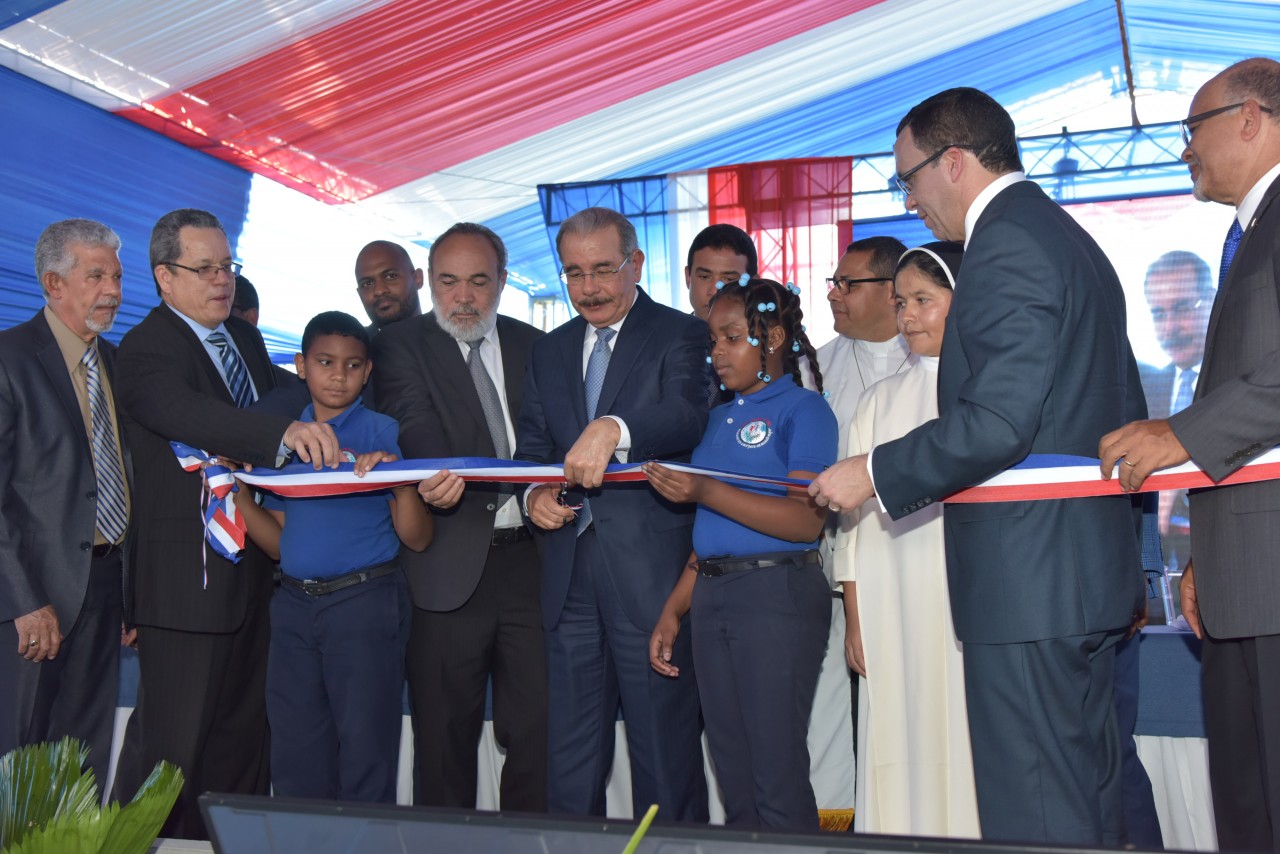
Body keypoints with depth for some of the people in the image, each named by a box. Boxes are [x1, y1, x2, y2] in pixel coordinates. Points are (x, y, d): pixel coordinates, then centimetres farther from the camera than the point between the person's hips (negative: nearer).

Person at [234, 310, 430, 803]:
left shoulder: (384, 434, -2)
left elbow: (417, 539, -7)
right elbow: (279, 541, 11)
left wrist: (402, 479, -23)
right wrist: (238, 492, -2)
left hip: (365, 601, -4)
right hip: (295, 603, 5)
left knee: (364, 755, 0)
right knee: (294, 759, 13)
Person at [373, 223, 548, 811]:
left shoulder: (533, 346, 14)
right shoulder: (401, 348, 3)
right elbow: (418, 428, -14)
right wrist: (439, 474, -35)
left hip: (531, 559, 3)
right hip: (450, 566, -2)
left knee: (537, 730, 6)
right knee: (445, 735, 6)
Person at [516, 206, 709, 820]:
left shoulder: (680, 336, -1)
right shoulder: (550, 351, 17)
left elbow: (685, 414, -20)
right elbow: (530, 448, 16)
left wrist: (612, 428, -38)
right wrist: (534, 494, -6)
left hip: (651, 568, -5)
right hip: (569, 571, 5)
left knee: (666, 755, 4)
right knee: (569, 759, 14)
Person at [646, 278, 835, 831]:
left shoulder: (802, 409, -4)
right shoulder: (720, 417, 18)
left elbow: (806, 521, -17)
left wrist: (705, 493, -23)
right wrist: (673, 611, 15)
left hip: (778, 593, -7)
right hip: (710, 596, 7)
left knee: (777, 776, -3)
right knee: (732, 775, 13)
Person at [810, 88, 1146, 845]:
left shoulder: (1006, 246, -14)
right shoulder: (1069, 237, 19)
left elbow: (999, 421, -24)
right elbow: (1124, 410, 22)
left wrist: (874, 473, -14)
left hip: (1027, 582, -11)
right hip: (1093, 573, 11)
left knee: (1034, 819, -2)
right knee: (1090, 797, 19)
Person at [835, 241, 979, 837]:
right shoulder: (881, 400, 15)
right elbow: (855, 519, 11)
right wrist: (855, 622, 6)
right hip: (892, 613, 3)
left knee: (970, 742, -2)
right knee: (900, 751, 4)